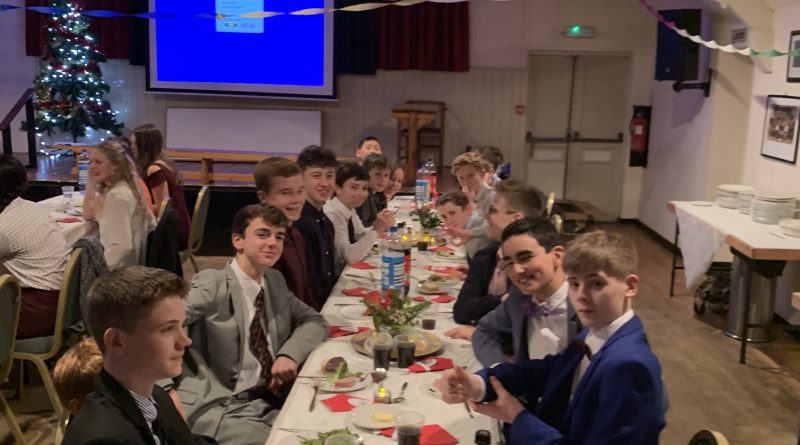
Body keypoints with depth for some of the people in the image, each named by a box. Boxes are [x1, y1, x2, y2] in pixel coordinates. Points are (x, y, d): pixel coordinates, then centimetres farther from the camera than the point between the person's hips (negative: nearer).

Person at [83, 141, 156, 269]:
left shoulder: (117, 195, -22)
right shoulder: (116, 187, 6)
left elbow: (122, 246, -29)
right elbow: (88, 215, 15)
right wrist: (91, 183, 4)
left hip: (119, 270, -9)